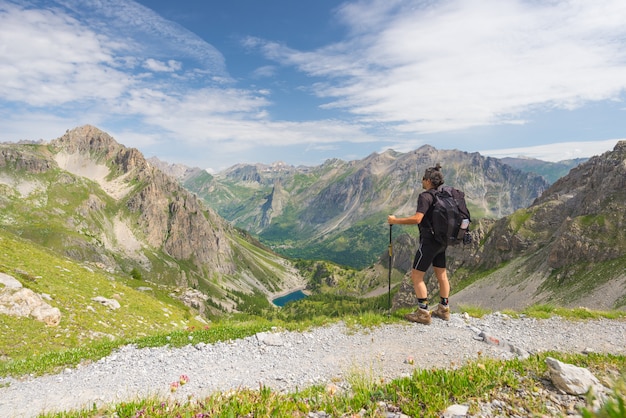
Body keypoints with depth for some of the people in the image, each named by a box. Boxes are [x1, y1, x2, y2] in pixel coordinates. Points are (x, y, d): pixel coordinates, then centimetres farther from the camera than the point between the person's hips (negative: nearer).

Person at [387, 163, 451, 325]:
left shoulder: (425, 196, -18)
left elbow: (417, 219, -27)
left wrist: (396, 220, -19)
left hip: (429, 241, -9)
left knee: (416, 276, 0)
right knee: (441, 274, 17)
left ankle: (423, 313, 2)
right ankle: (444, 310, 28)